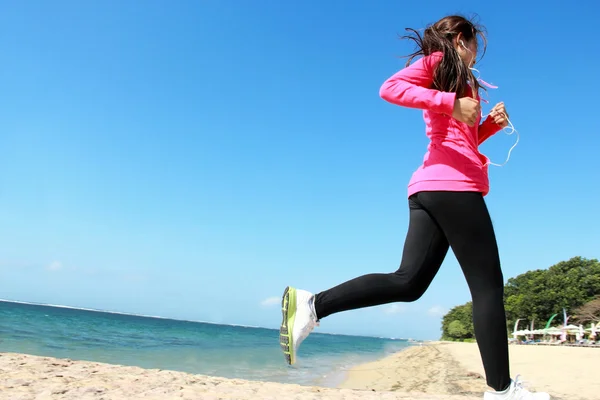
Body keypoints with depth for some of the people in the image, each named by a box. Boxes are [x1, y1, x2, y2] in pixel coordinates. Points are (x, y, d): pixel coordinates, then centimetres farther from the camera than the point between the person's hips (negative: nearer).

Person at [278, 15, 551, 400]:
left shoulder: (452, 80, 31)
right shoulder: (438, 61, 5)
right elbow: (391, 87, -13)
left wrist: (490, 125, 17)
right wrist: (451, 101, -18)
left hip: (433, 187, 9)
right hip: (452, 182, -9)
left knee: (408, 282, -1)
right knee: (488, 283, -4)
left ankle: (312, 305, -10)